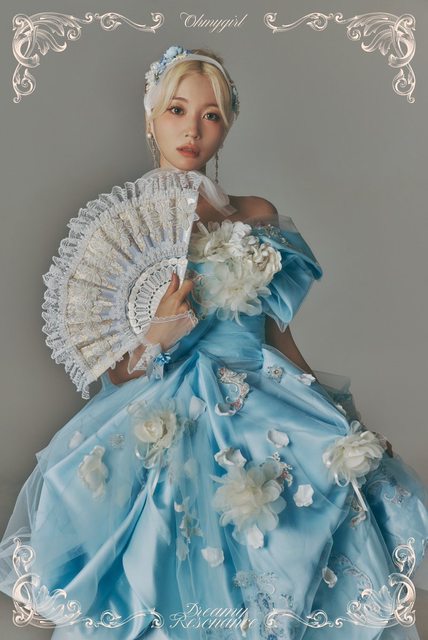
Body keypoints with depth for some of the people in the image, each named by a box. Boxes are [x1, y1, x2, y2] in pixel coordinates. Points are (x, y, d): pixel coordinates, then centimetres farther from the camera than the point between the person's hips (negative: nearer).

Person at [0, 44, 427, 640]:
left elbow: (280, 334, 13)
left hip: (266, 404, 4)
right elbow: (118, 373, 1)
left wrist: (347, 426, 9)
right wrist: (155, 336, -20)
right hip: (158, 421, -3)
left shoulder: (257, 217, 9)